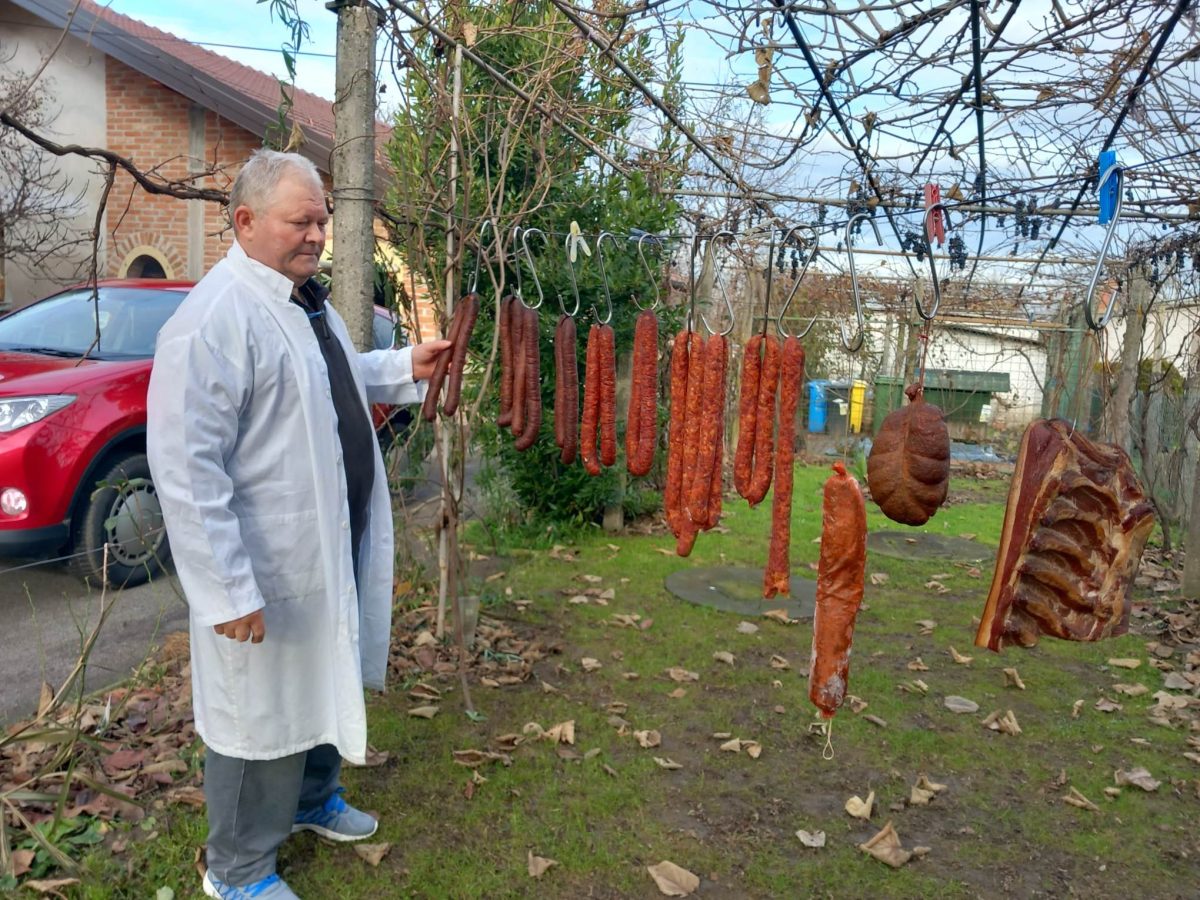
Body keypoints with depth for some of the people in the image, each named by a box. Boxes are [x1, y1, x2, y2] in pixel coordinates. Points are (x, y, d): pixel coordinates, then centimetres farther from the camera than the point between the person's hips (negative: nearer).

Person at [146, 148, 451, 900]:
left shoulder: (309, 300, 9)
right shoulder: (215, 318, -22)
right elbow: (187, 469, -25)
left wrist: (407, 368, 11)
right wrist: (229, 589, -24)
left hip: (332, 552, 9)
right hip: (268, 571, -9)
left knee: (325, 688, 25)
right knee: (263, 714, 9)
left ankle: (313, 799, 49)